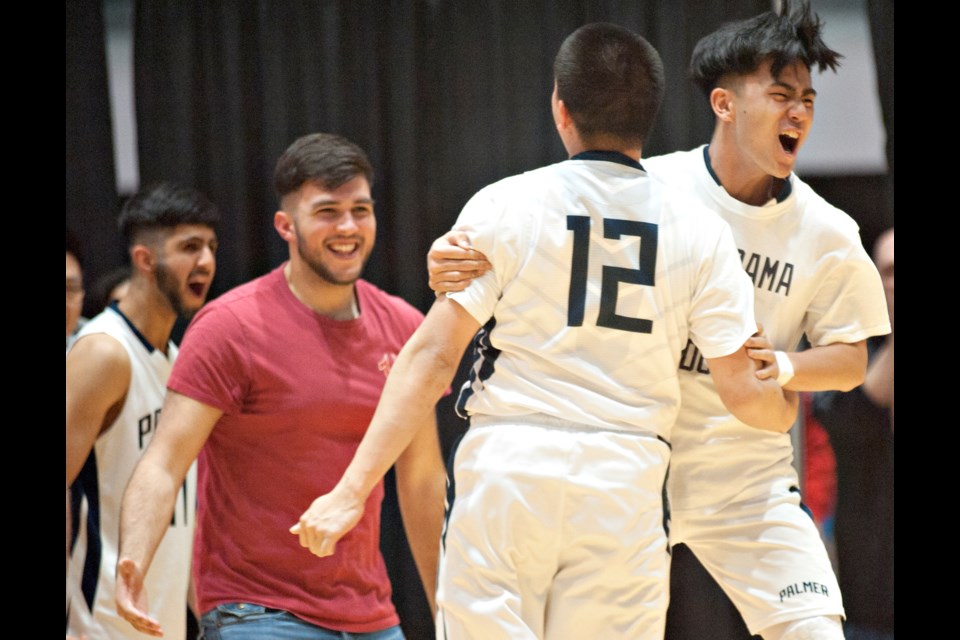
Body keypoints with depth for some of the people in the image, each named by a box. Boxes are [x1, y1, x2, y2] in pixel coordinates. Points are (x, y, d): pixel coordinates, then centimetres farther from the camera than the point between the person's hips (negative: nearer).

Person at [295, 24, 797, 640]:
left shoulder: (504, 205, -2)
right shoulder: (701, 231, 3)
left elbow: (433, 356, -6)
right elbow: (742, 391, 3)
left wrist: (352, 490, -5)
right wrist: (786, 409, 27)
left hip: (507, 471, -2)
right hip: (626, 485, 2)